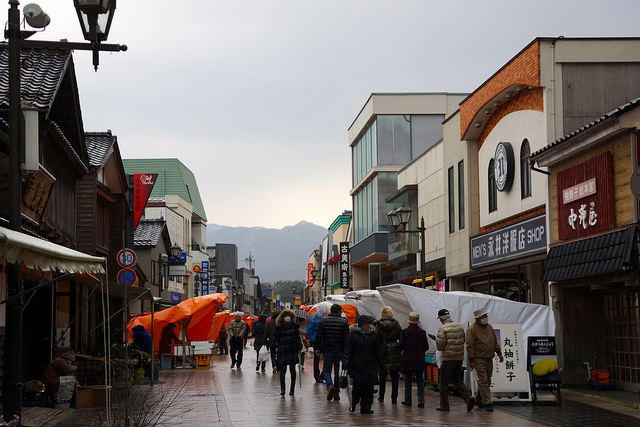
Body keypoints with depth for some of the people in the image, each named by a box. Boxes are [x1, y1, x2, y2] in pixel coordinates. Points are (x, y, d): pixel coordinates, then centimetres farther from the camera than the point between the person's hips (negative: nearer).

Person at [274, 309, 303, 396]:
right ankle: (282, 390, -11)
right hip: (282, 351, -2)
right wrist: (277, 347, -5)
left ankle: (292, 389, 16)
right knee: (282, 370, -9)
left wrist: (299, 349, 4)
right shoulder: (279, 327, 3)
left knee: (292, 370, 7)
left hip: (293, 351, 2)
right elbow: (275, 338, 9)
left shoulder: (295, 326, 6)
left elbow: (297, 337, 9)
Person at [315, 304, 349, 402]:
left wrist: (318, 348, 8)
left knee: (326, 370, 10)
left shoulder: (323, 320, 1)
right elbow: (346, 338, -6)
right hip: (340, 351, 0)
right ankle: (336, 393, 11)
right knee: (338, 372, 10)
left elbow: (318, 336, 0)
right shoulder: (344, 321, -2)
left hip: (327, 350, 0)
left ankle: (330, 386, -17)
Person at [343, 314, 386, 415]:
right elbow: (347, 351, -1)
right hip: (357, 366, -4)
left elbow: (379, 351, 14)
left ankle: (366, 407, 7)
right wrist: (347, 364, -10)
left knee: (369, 387, 0)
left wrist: (382, 365, 9)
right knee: (358, 386, -8)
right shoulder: (353, 335, 0)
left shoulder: (374, 335, 11)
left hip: (371, 367, 4)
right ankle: (353, 404, 14)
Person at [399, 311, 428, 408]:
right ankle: (421, 401, -2)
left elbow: (400, 346, -7)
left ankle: (408, 400, 11)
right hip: (419, 359, 2)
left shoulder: (405, 331, -8)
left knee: (408, 380, 7)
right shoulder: (422, 332, -1)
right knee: (419, 380, 5)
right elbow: (426, 347, 5)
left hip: (408, 360, -2)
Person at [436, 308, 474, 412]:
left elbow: (439, 346, -13)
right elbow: (463, 340, 17)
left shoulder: (443, 329, -13)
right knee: (457, 380, 17)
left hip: (448, 359, -7)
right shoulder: (459, 326, 8)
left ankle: (444, 405, 8)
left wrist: (437, 339, 7)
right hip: (460, 358, 7)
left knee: (443, 382, 5)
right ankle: (468, 397, -3)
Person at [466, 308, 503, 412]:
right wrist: (471, 360, -16)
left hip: (489, 359, 7)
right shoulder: (472, 329, -9)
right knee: (483, 381, -11)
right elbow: (470, 346, -12)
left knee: (487, 381, 12)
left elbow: (495, 342, 24)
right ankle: (487, 403, -12)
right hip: (479, 359, -7)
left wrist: (499, 353, 18)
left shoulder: (489, 327, 14)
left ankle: (478, 400, 25)